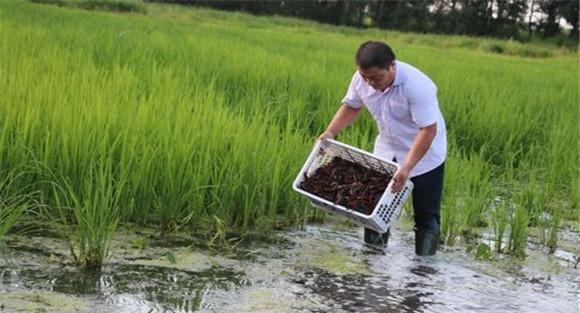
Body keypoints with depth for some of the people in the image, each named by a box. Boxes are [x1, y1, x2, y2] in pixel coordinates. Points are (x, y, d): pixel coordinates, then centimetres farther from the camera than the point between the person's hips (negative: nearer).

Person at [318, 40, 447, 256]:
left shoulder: (417, 86, -33)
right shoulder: (361, 79, -14)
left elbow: (428, 130, -33)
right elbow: (351, 106, 5)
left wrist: (406, 168, -39)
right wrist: (329, 132, -11)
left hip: (424, 156, -5)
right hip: (386, 151, 5)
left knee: (426, 215, 1)